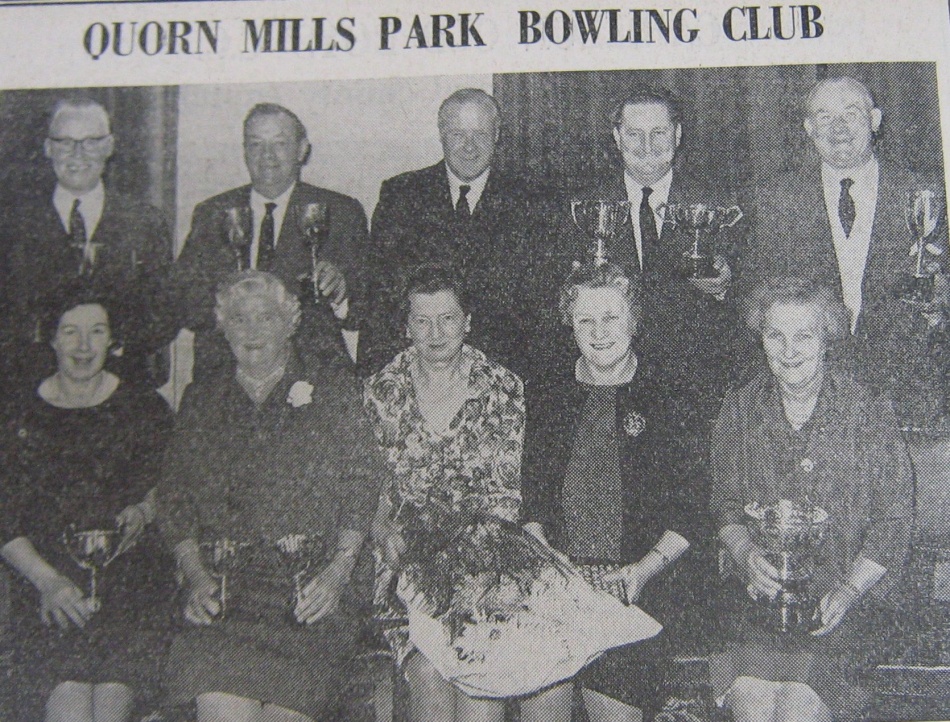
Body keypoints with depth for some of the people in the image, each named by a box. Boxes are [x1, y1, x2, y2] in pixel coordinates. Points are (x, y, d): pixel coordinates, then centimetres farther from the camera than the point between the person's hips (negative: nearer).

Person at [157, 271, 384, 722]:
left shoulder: (333, 392, 11)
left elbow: (363, 492, 5)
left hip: (310, 592, -1)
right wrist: (196, 576, -2)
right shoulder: (201, 403, 18)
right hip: (224, 590, 1)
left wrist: (338, 570, -9)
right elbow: (176, 504, 14)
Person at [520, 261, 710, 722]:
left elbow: (690, 514, 3)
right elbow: (530, 500, 13)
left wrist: (644, 569, -10)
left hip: (643, 589, -2)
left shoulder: (670, 399, 5)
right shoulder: (548, 401, 14)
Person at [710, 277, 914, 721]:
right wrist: (747, 555, -11)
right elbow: (724, 505, 9)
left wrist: (846, 592, -13)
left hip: (854, 591, -1)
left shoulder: (871, 414, -1)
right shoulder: (739, 410, 6)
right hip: (757, 589, 2)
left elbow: (894, 522, -1)